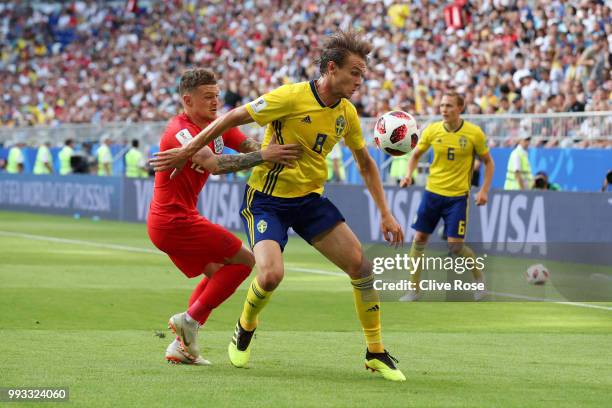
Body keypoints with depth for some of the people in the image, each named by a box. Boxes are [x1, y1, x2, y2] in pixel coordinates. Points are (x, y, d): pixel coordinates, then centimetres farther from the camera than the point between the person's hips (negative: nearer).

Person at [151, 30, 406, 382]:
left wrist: (386, 214, 10)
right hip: (267, 198, -6)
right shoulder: (291, 98, -20)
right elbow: (233, 118, -11)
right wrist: (187, 152, -7)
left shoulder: (347, 113, 0)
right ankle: (246, 328, 11)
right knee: (271, 274, -25)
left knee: (361, 265, -7)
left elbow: (366, 163, 16)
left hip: (310, 198, 6)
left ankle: (376, 354, 7)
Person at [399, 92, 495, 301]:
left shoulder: (474, 133, -9)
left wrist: (484, 190, -8)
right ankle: (414, 289, 10)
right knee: (419, 238, 0)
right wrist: (408, 174, -7)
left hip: (457, 196, -3)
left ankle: (479, 277, 18)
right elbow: (416, 154, 11)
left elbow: (488, 162, 2)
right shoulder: (432, 130, -3)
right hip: (432, 192, 3)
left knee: (455, 245, -9)